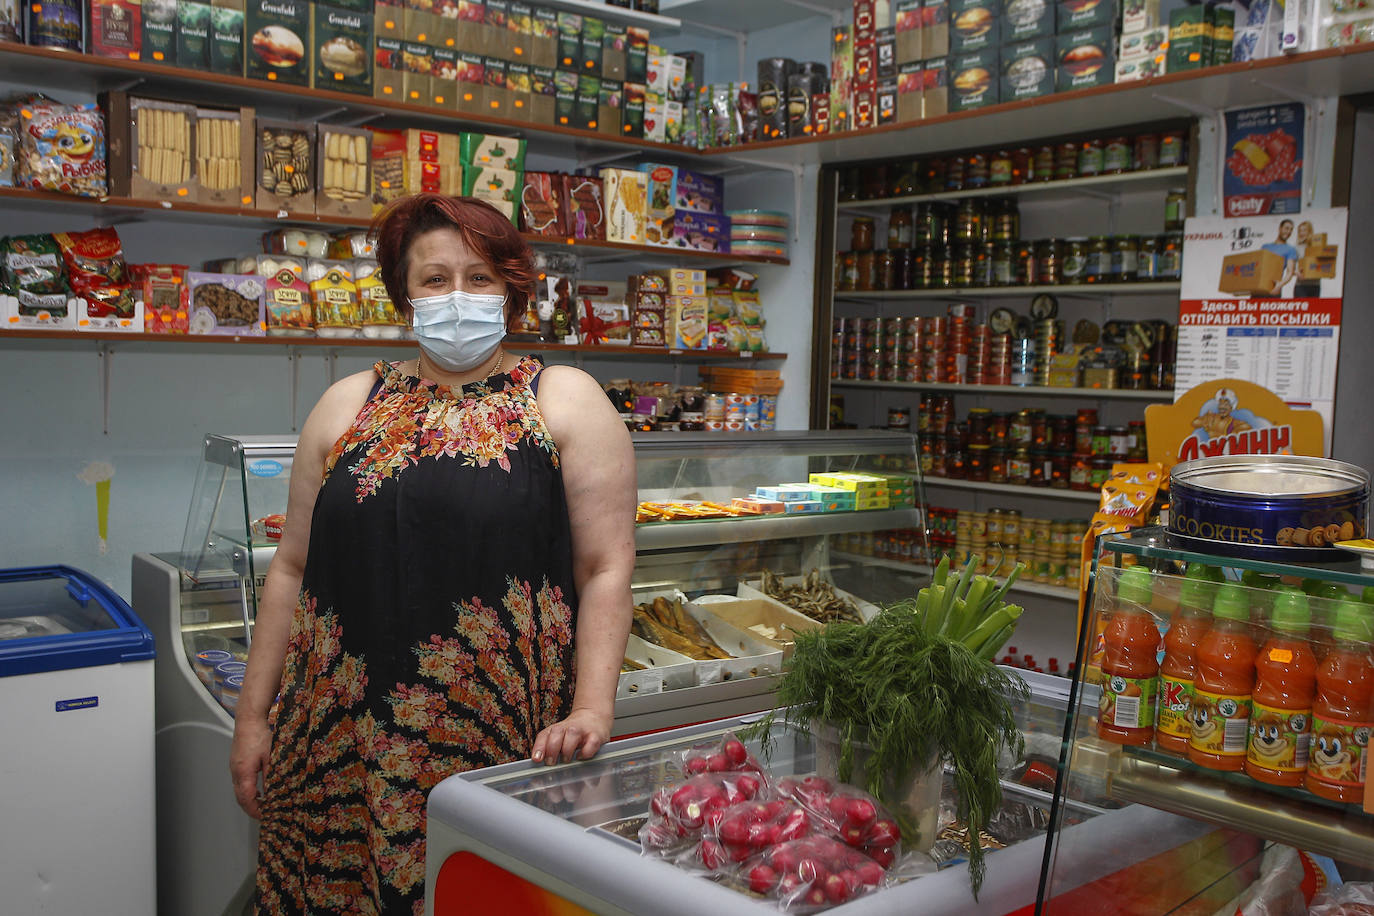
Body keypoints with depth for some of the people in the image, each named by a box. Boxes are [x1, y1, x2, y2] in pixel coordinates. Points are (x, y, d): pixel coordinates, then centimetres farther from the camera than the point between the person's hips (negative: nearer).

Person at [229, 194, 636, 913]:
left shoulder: (564, 402, 1)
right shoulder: (348, 405, 11)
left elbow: (606, 571, -4)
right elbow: (293, 569, 13)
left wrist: (591, 708, -14)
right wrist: (253, 715, 10)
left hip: (502, 742, -3)